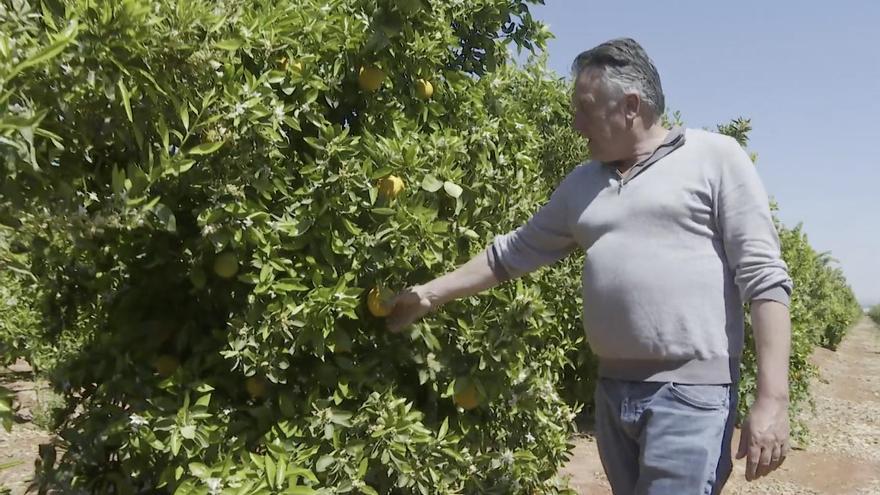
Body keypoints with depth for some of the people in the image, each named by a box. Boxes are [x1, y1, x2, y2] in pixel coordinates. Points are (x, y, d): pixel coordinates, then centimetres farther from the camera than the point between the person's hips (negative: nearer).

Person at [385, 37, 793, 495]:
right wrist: (429, 295, 18)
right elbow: (513, 252, 21)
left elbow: (764, 277, -8)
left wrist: (772, 399, -14)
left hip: (691, 392, -5)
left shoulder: (715, 157, -3)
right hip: (612, 390, 6)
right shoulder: (581, 183, 14)